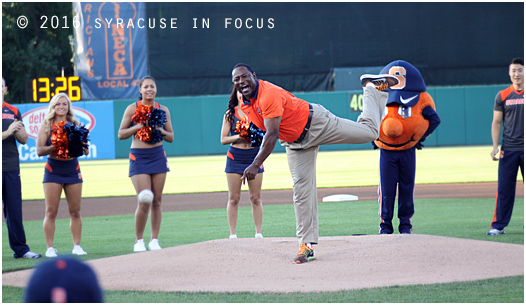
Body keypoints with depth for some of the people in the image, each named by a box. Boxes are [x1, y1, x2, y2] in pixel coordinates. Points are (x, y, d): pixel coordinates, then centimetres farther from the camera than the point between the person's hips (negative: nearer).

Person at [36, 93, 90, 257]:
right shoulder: (46, 126, 3)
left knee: (75, 211, 4)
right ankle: (50, 248, -2)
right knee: (51, 212, -5)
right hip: (53, 170, -2)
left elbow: (86, 151, 4)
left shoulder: (75, 125, 7)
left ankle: (77, 246, 11)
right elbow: (39, 150, -5)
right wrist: (54, 147, -22)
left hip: (72, 170, 2)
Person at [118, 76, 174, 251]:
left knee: (157, 200, 3)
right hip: (139, 156, -3)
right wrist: (138, 127, -13)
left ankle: (154, 240, 11)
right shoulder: (132, 109, 0)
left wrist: (160, 130, -9)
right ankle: (139, 240, 5)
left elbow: (171, 138, 11)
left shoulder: (162, 110, 7)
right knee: (144, 202, -10)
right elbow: (121, 134, 1)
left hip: (158, 156, 3)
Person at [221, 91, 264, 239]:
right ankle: (233, 234, 5)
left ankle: (259, 233, 7)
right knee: (233, 198, 0)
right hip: (235, 157, 0)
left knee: (256, 198, 1)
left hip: (254, 157, 0)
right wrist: (239, 136, -12)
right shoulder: (230, 114, 5)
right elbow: (223, 139, 2)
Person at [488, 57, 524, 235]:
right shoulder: (502, 96, 8)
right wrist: (495, 146, -1)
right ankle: (498, 225, 3)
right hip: (508, 150, 1)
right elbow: (497, 122, 10)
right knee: (504, 187, -1)